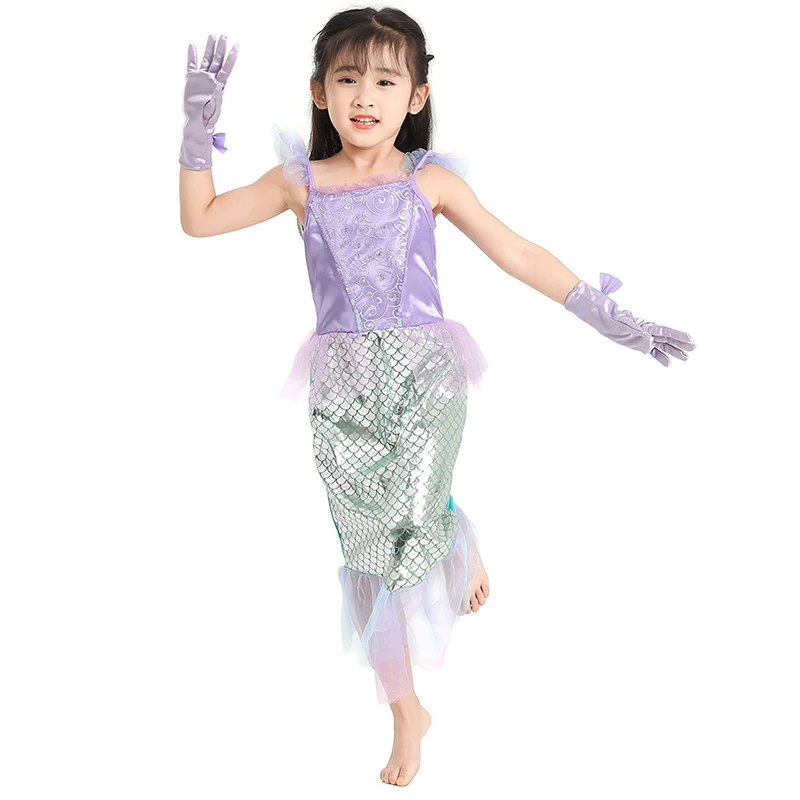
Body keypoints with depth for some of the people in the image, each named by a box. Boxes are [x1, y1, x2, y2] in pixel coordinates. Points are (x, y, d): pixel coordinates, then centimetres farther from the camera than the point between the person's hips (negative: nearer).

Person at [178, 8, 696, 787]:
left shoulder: (429, 180, 0)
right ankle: (407, 713, 24)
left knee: (413, 522, -14)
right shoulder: (301, 181, 3)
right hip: (344, 386, 2)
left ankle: (465, 549, 27)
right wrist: (200, 129, -6)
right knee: (369, 547, 6)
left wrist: (609, 317, -1)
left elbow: (516, 254, 1)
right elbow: (200, 218, 7)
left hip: (423, 375, -2)